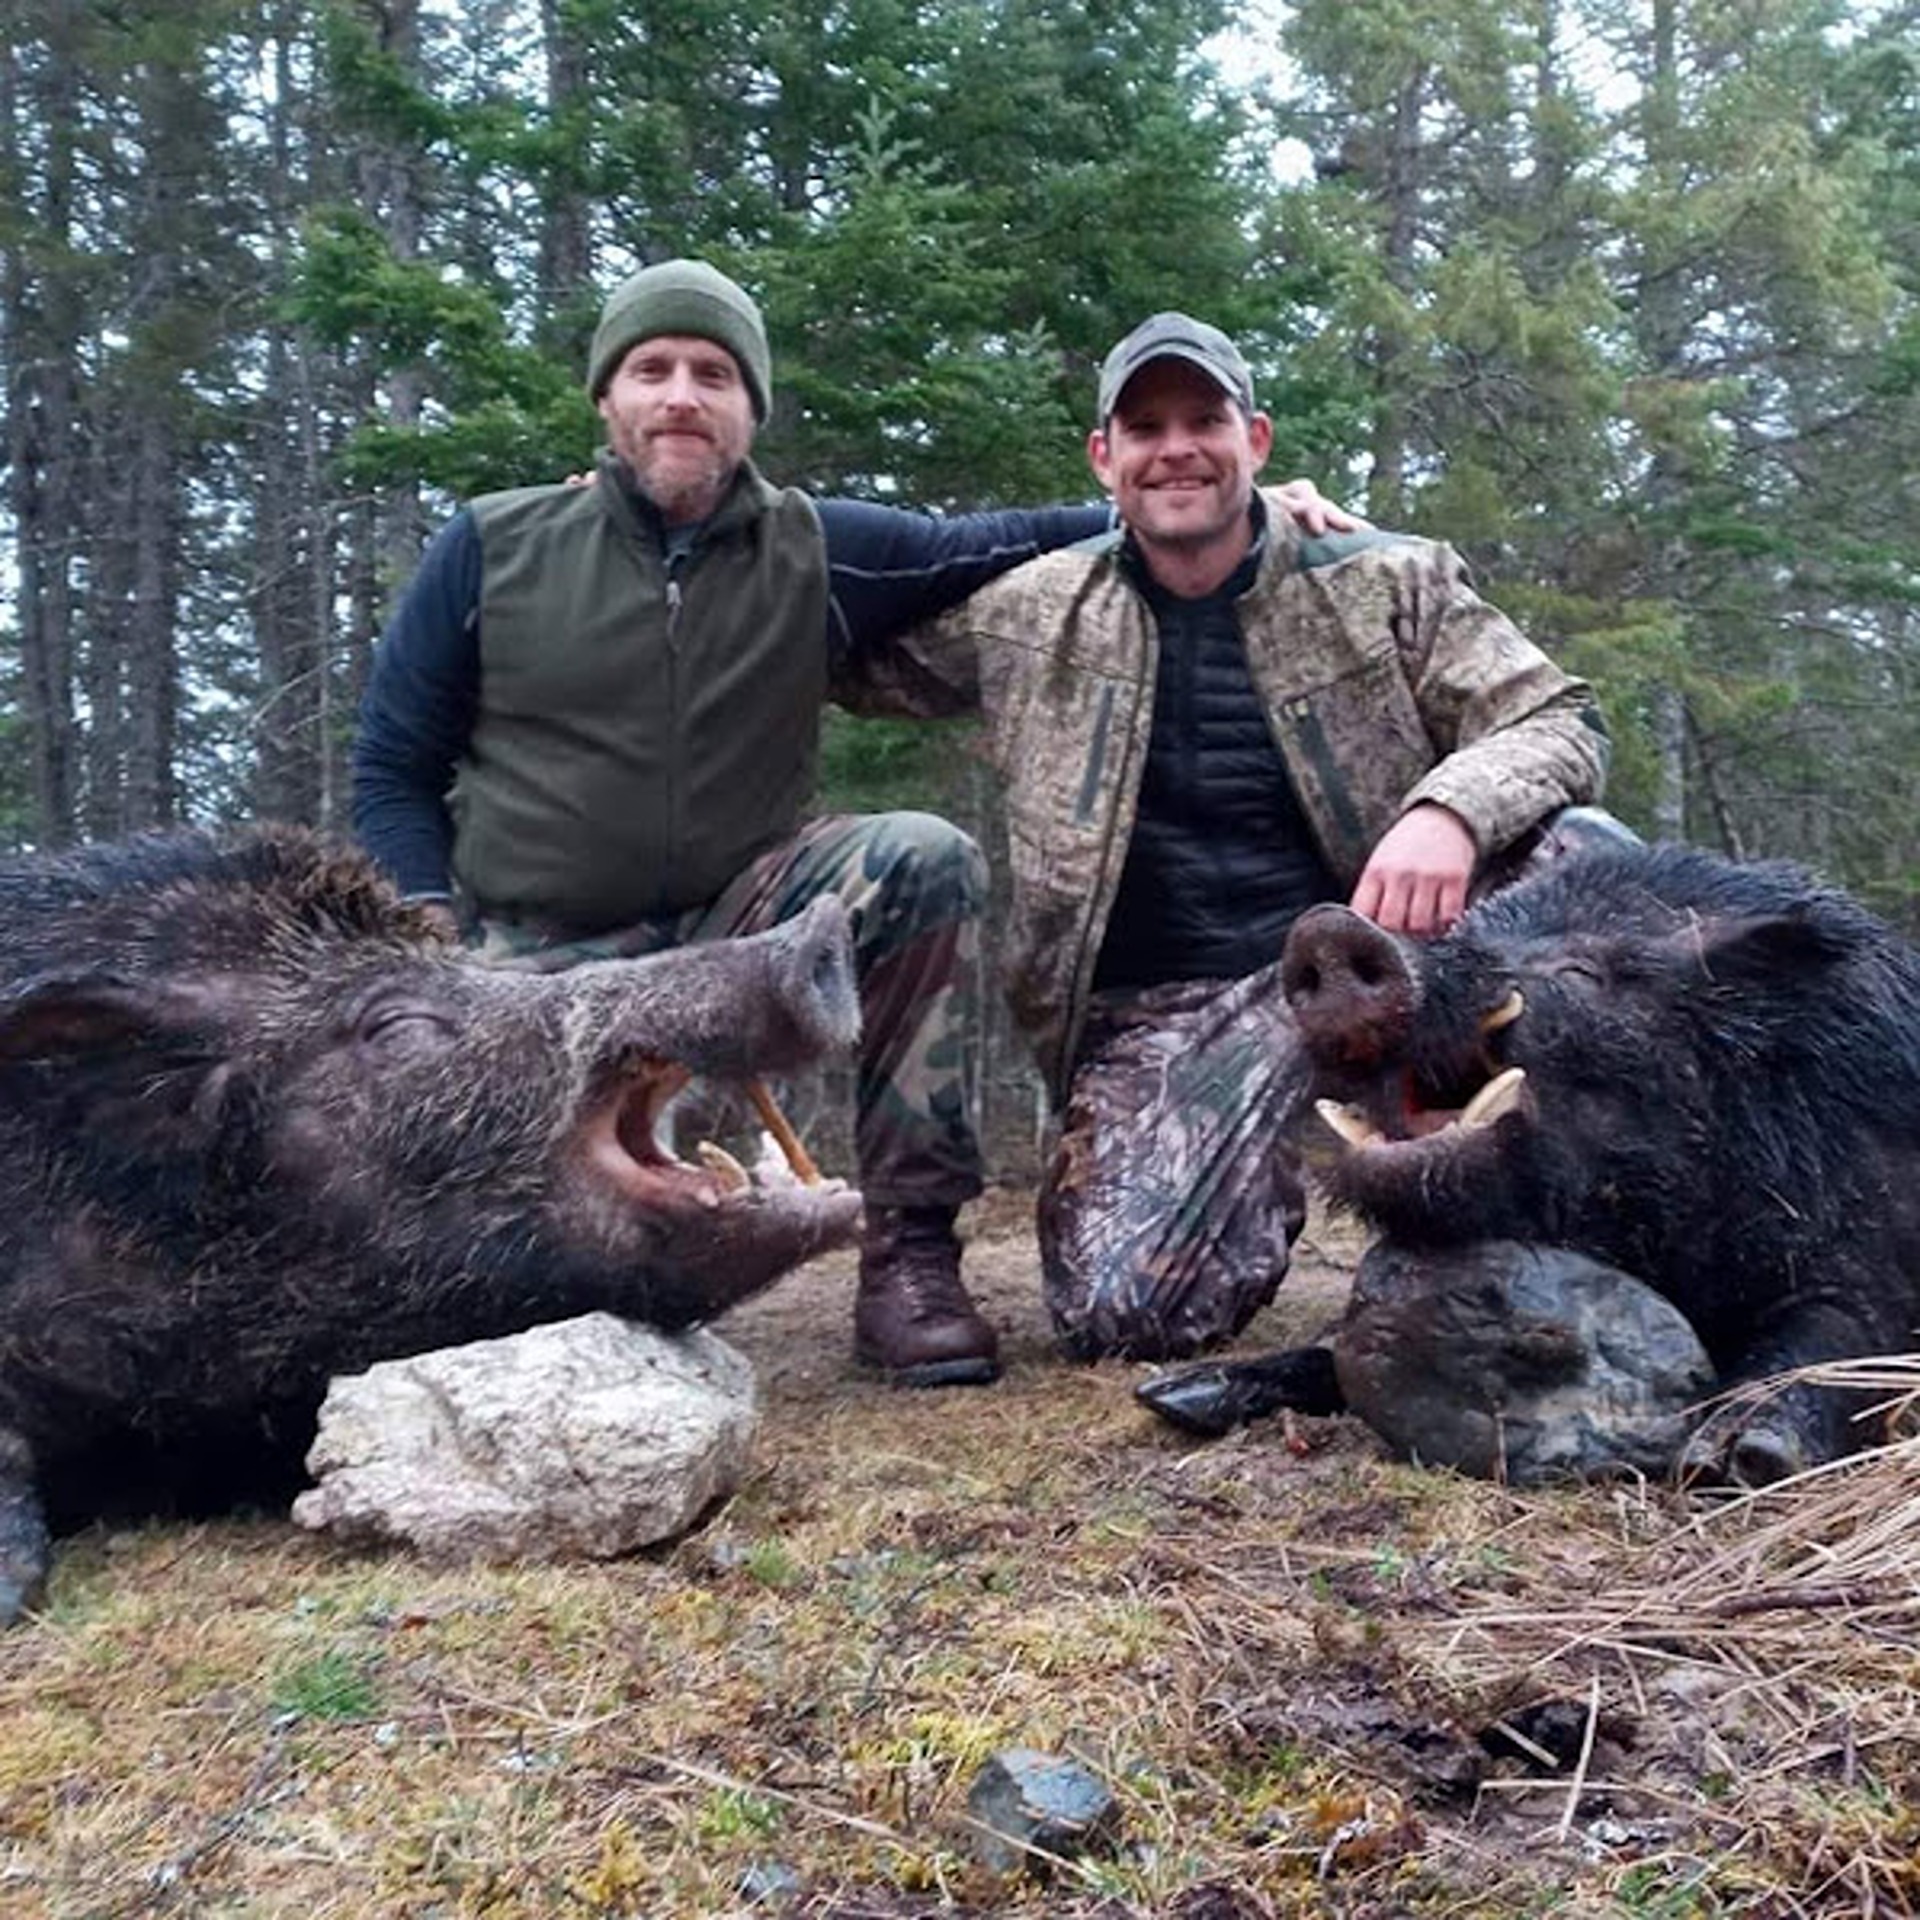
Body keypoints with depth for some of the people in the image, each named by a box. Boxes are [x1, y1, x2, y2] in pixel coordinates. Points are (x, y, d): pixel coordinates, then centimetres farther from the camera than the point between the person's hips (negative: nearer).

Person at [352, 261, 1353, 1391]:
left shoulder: (818, 555, 3)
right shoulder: (491, 552, 1)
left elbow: (991, 545, -3)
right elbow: (394, 771, 4)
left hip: (734, 930, 2)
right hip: (537, 959, -1)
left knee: (926, 861, -26)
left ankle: (909, 1253, -18)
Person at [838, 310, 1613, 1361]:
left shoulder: (1388, 584, 5)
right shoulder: (1028, 612, 7)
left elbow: (1560, 723, -2)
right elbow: (849, 654, 21)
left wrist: (1450, 810, -23)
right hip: (1155, 1010, 0)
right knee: (1118, 1311, -22)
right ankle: (1258, 1179, 14)